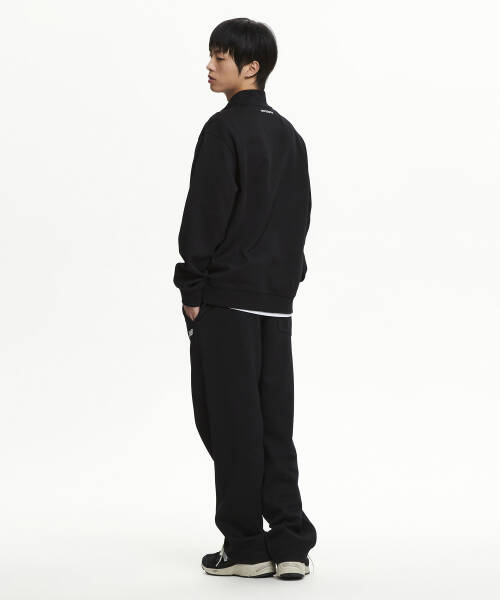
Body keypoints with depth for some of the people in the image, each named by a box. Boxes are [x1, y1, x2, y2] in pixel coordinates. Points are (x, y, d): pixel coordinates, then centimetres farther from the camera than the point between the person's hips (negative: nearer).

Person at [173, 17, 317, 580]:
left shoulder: (224, 129, -11)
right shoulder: (289, 134, 14)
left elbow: (206, 214, -14)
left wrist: (191, 289, -9)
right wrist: (285, 277, 18)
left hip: (227, 299, -8)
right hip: (277, 299, 8)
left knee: (231, 422, -1)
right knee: (273, 422, 10)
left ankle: (245, 546, 5)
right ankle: (290, 543, 9)